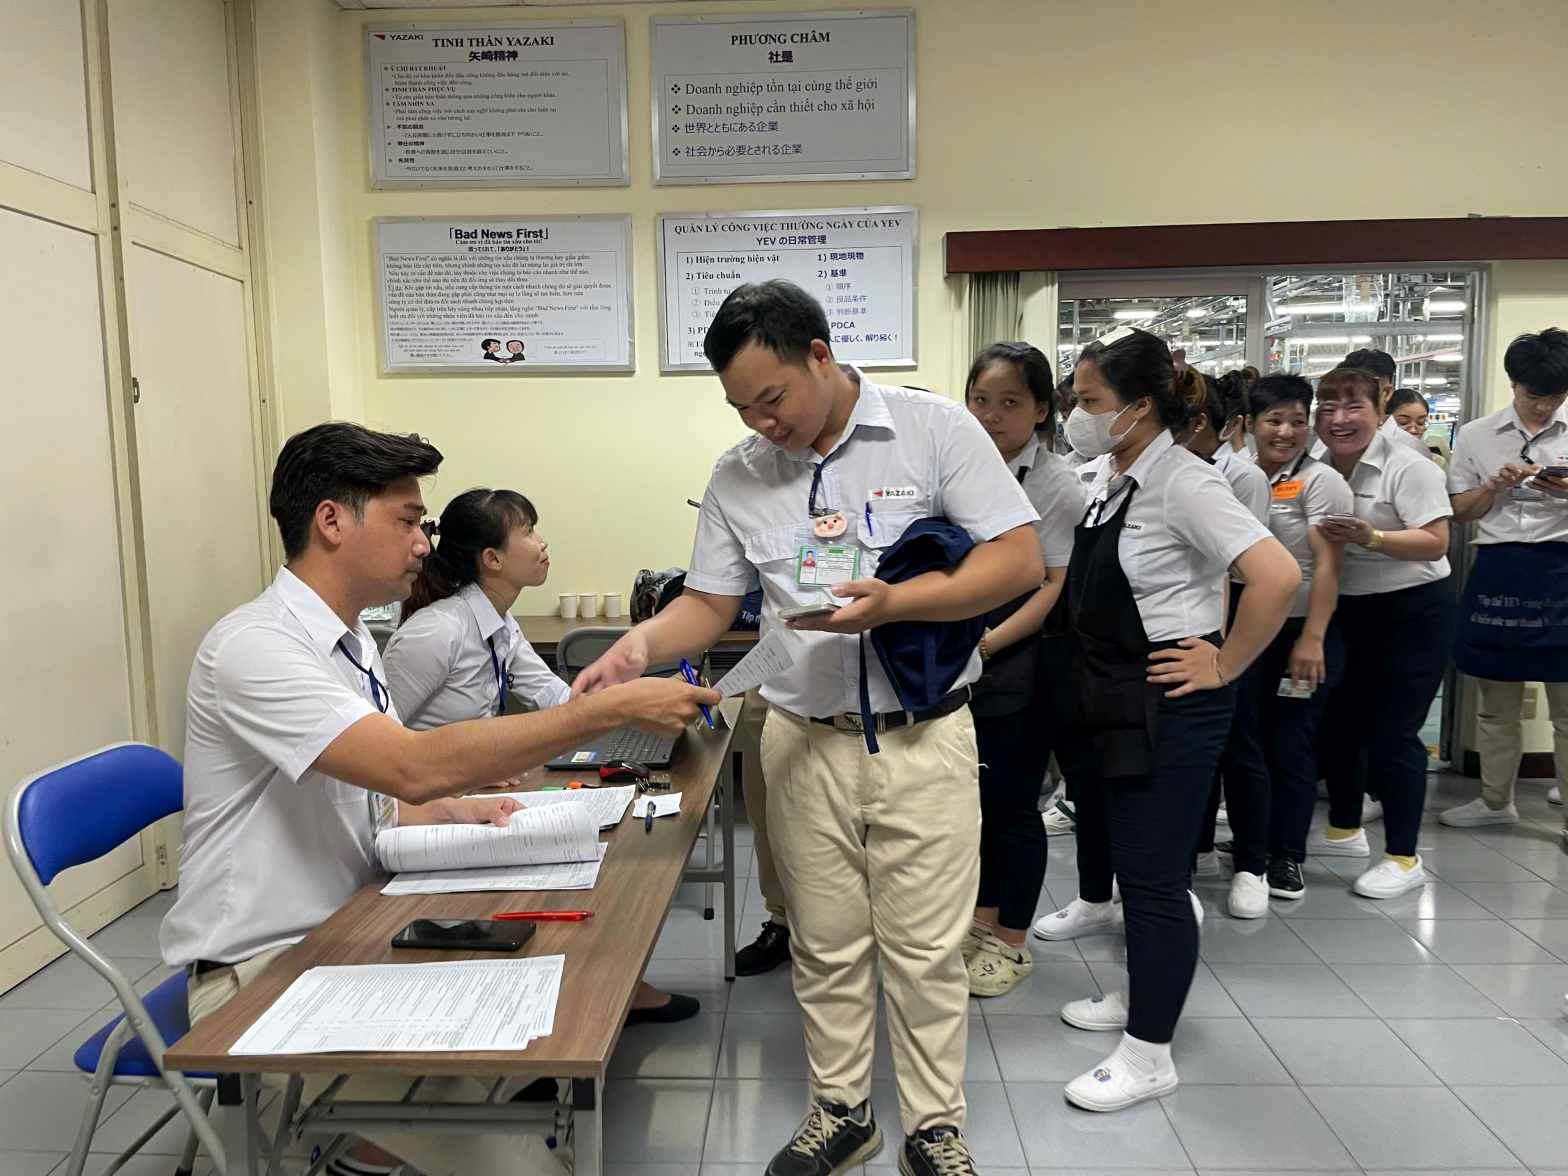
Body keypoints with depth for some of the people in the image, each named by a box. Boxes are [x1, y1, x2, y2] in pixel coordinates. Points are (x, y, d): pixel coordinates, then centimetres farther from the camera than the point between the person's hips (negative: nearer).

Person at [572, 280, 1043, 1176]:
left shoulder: (936, 428, -7)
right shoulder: (738, 477, 4)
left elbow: (1022, 560, -9)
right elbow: (710, 604, 8)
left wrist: (895, 602, -22)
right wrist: (642, 645, -13)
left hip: (925, 739, -3)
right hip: (804, 742, 3)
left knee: (925, 949, 8)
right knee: (825, 943, 15)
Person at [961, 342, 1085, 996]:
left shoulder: (1055, 483, -10)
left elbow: (1060, 586, -14)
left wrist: (990, 642, -22)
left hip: (1019, 666, -5)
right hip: (958, 662, 5)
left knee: (1012, 805, 7)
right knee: (971, 796, 16)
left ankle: (1012, 943, 26)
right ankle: (982, 921, 36)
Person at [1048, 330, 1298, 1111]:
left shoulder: (1181, 483, -18)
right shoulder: (1111, 476, 7)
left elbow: (1277, 576, -28)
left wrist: (1224, 666, -19)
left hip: (1167, 707, -9)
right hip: (1110, 699, 9)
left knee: (1151, 874, 0)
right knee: (1123, 855, 20)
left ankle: (1148, 1055, 15)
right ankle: (1142, 994, 40)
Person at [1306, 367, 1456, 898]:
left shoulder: (1408, 468, -15)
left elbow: (1436, 542, -19)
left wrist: (1372, 538, -31)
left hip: (1412, 612, -6)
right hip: (1348, 610, 7)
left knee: (1391, 733, -4)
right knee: (1338, 721, 14)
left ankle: (1404, 857, 12)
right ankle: (1345, 829, 33)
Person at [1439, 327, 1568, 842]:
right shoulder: (1475, 435, 5)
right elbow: (1460, 511, 8)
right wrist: (1496, 484, -9)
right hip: (1497, 572, 2)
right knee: (1496, 701, 12)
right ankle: (1495, 801, 27)